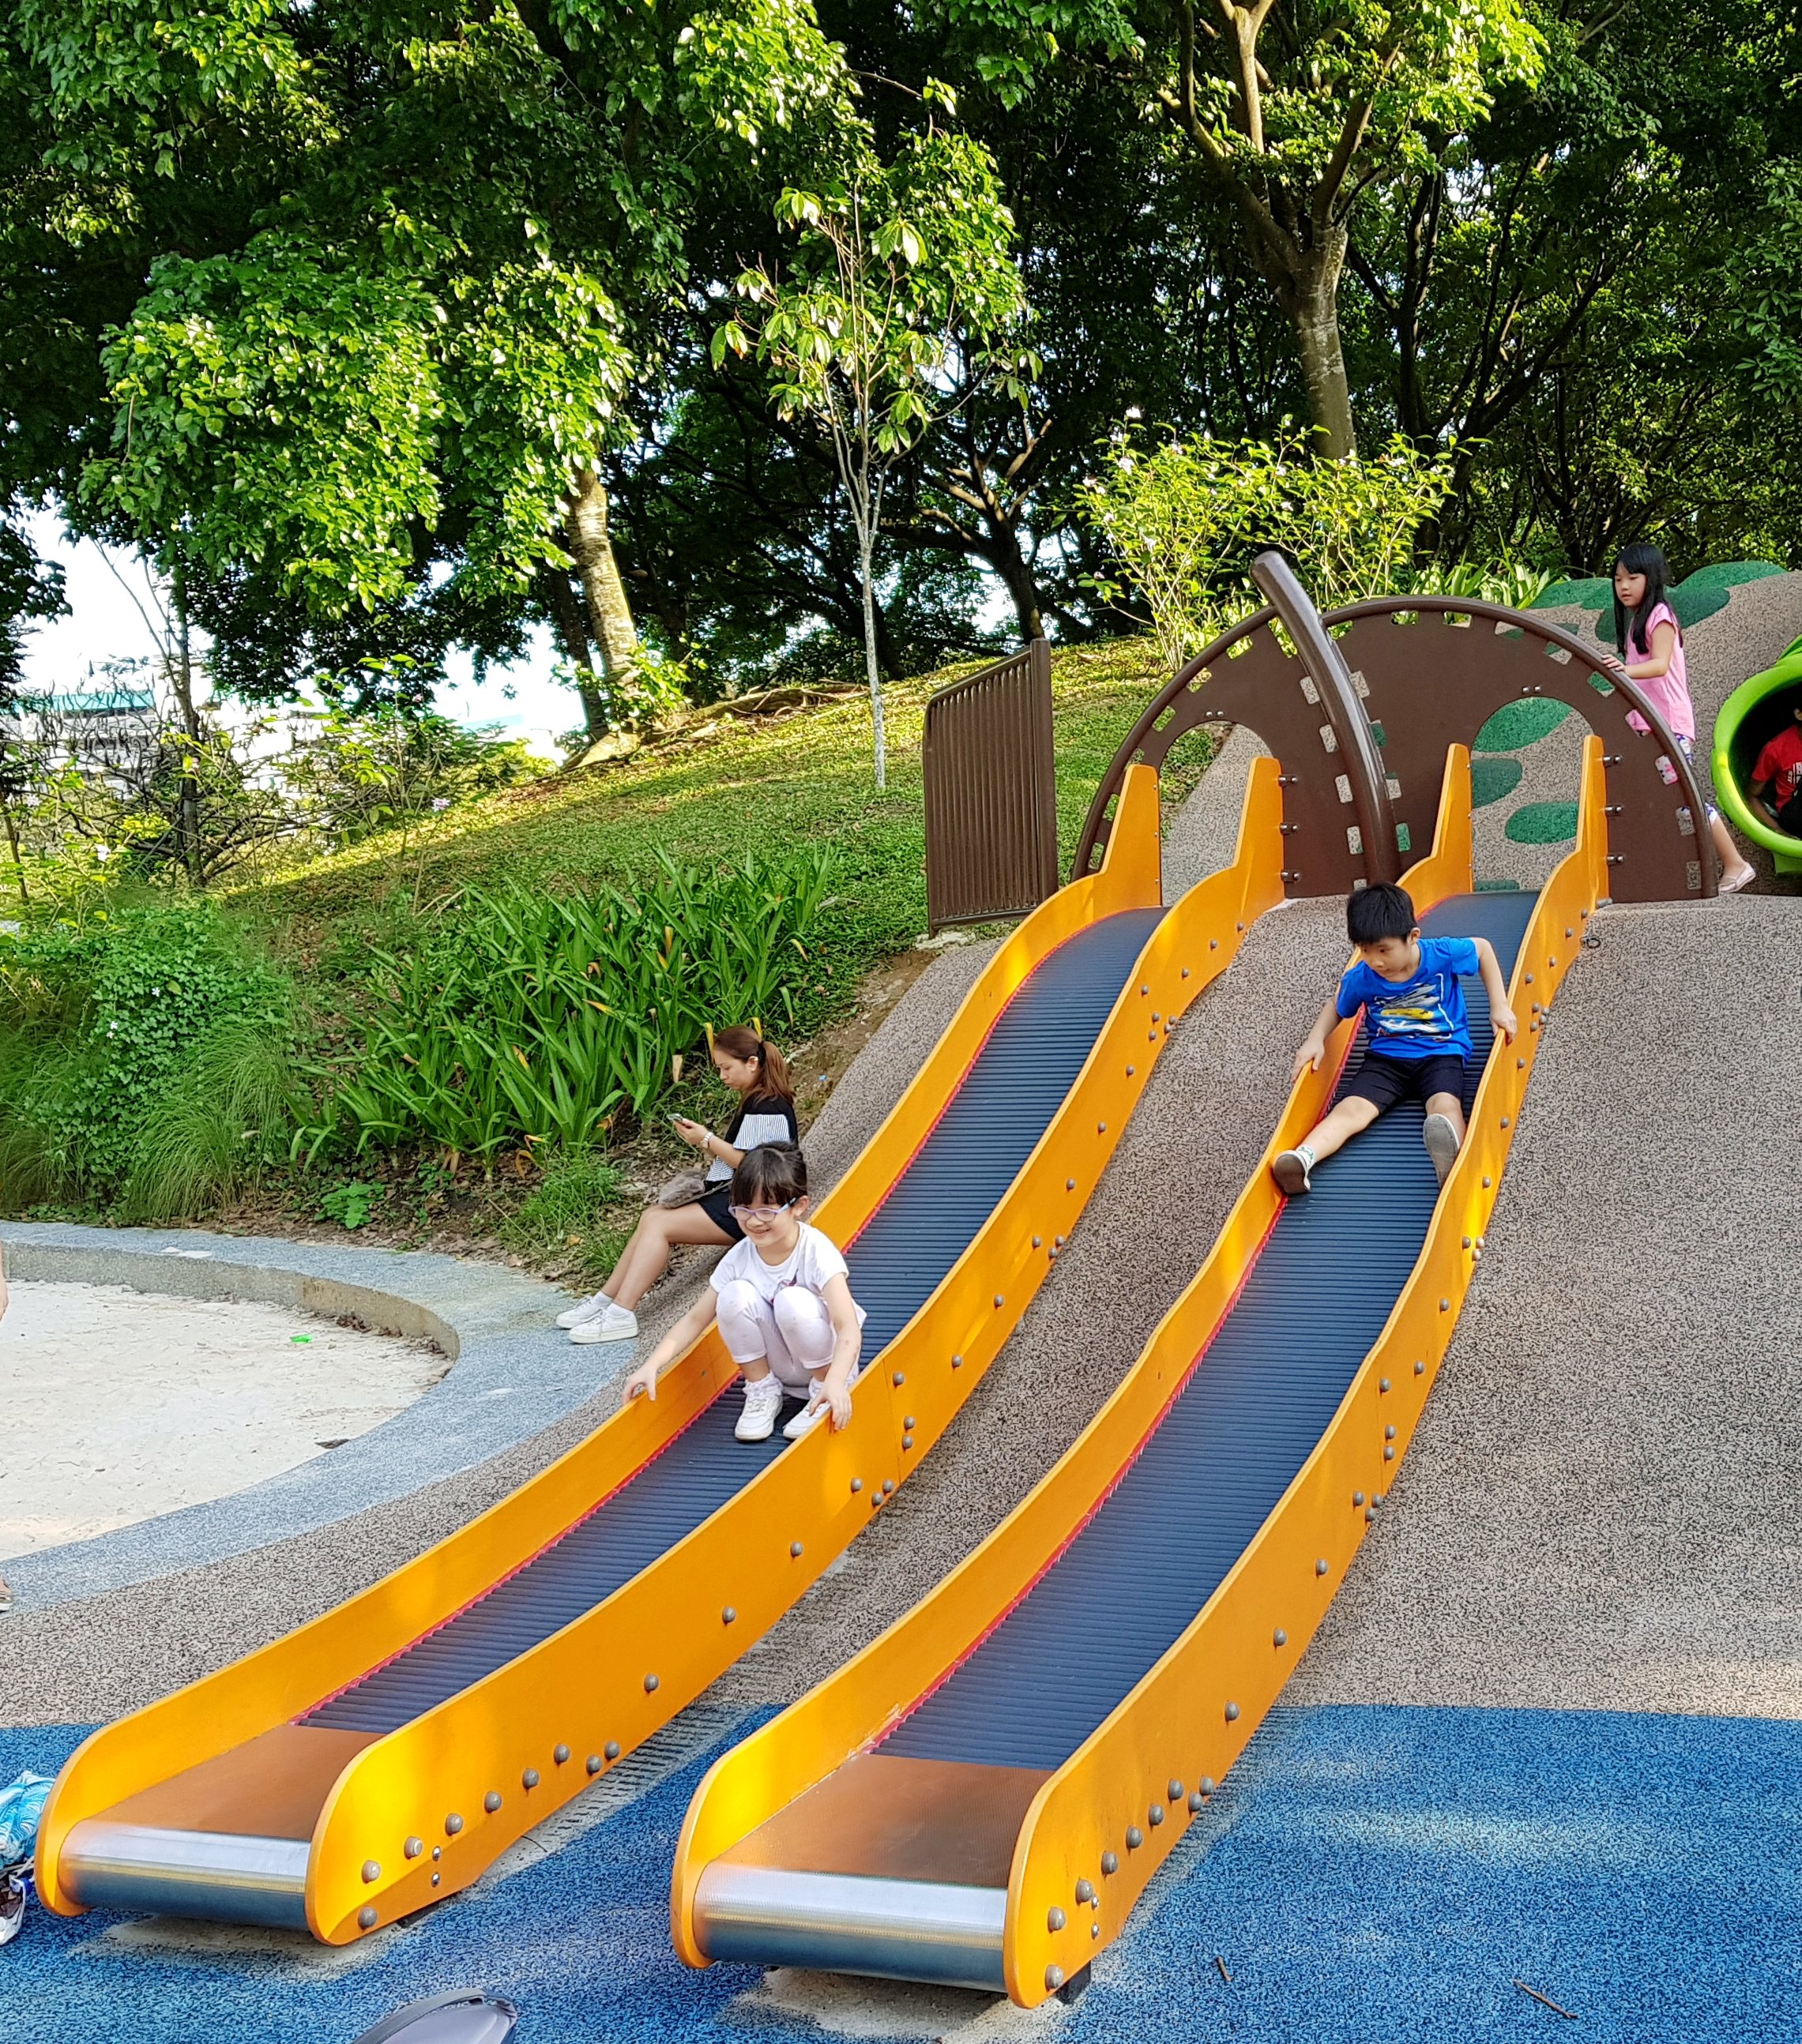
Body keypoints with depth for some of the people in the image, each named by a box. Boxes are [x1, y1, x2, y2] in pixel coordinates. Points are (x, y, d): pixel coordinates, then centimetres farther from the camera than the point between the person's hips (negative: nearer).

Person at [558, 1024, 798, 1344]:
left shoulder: (768, 1108, -13)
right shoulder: (755, 1102, 19)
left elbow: (748, 1163, -19)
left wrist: (707, 1140, -10)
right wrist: (702, 1143, 2)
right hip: (729, 1198, 10)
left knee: (658, 1224, -17)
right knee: (652, 1216, -2)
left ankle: (620, 1315, -20)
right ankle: (606, 1300, -5)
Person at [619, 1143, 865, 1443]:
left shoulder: (816, 1251, -24)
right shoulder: (739, 1258, -11)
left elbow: (849, 1327, -34)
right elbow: (697, 1318, -6)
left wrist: (835, 1382, -51)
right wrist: (651, 1365, -19)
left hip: (826, 1361, -3)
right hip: (777, 1366, 4)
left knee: (794, 1300, -33)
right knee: (736, 1294, -22)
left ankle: (824, 1394, -10)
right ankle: (762, 1390, -3)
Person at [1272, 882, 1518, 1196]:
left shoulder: (1443, 954, -13)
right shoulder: (1360, 978, -7)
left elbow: (1483, 948, 7)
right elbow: (1336, 1007, 14)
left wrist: (1499, 1007, 1)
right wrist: (1315, 1040, -6)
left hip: (1441, 1053, -2)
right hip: (1386, 1056, 2)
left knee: (1446, 1105, -36)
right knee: (1352, 1108, -26)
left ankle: (1451, 1161, -71)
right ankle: (1301, 1159, -54)